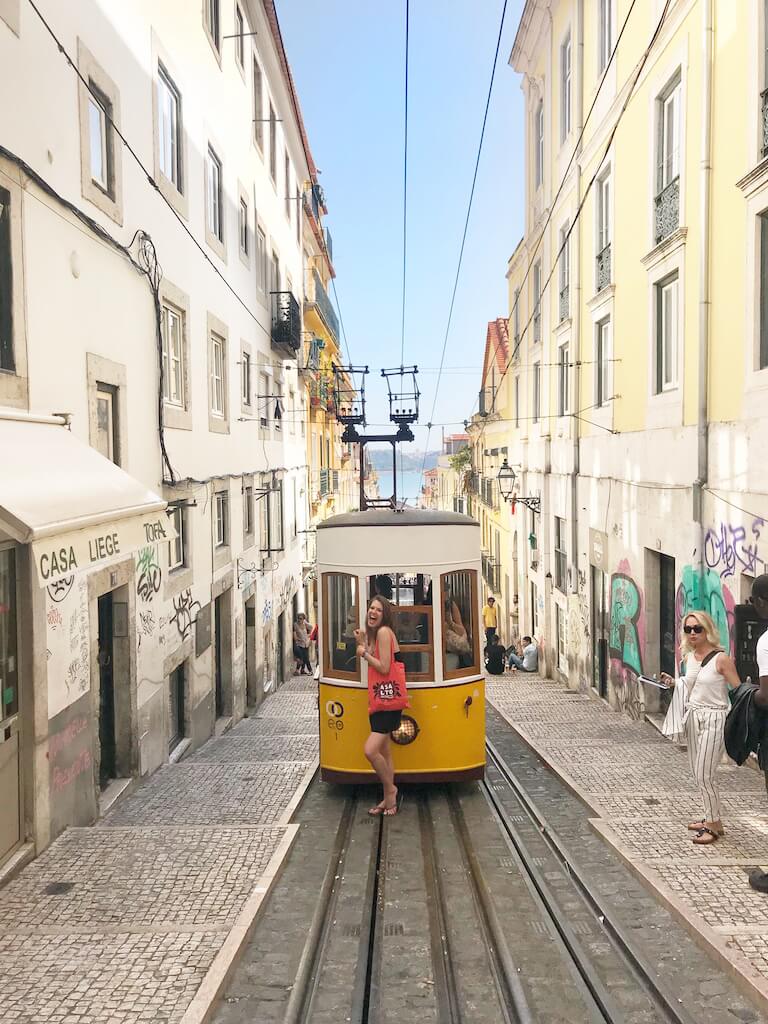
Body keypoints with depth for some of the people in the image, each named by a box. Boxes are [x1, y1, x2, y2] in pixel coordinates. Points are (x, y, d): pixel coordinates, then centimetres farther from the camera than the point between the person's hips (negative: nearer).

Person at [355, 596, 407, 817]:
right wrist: (363, 644, 7)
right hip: (379, 700, 10)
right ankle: (388, 799, 20)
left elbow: (384, 668, -17)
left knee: (371, 750, -16)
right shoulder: (374, 633, 16)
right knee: (384, 751, 12)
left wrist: (364, 653, -7)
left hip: (389, 700, -10)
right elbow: (374, 664, 13)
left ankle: (390, 789, 3)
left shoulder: (384, 631, -13)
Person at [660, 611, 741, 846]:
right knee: (697, 773, 13)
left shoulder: (721, 659, -14)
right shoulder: (690, 657, 7)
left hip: (713, 719, -7)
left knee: (705, 775, -5)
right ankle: (710, 817, 28)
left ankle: (714, 824, 10)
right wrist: (673, 682, 5)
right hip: (693, 717, 7)